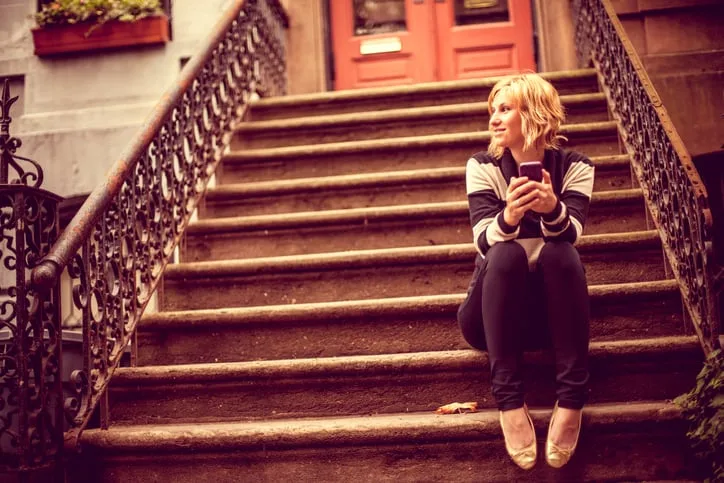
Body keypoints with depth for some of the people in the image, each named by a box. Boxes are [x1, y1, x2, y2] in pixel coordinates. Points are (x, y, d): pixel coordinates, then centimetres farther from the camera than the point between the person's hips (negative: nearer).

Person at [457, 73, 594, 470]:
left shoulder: (574, 166, -2)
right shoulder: (482, 166, -3)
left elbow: (570, 237, -19)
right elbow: (485, 241, -18)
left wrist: (553, 208, -42)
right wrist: (509, 216, -40)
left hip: (552, 306, 0)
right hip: (496, 312, 0)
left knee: (560, 253, -30)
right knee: (507, 253, -31)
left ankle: (572, 398, -30)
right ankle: (508, 400, -32)